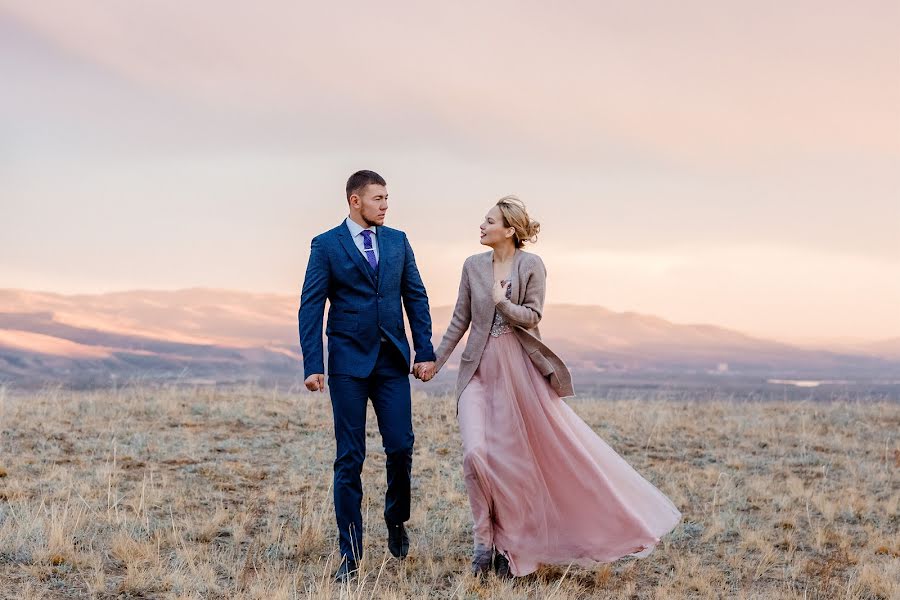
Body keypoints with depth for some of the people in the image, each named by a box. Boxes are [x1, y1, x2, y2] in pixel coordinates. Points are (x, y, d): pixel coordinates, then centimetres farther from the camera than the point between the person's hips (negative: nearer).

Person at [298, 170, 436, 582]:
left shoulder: (397, 241, 10)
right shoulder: (326, 245, -1)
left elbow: (416, 298, 11)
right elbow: (311, 308, -4)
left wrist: (425, 351, 3)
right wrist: (312, 366, -11)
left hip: (392, 361, 3)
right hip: (348, 362, -3)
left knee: (401, 447, -3)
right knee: (350, 458, 0)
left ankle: (396, 519, 26)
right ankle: (350, 553, 6)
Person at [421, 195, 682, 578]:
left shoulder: (531, 265, -3)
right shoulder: (473, 266, 6)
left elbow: (532, 316, -5)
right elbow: (460, 321, 12)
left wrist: (503, 304, -22)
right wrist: (436, 361, 13)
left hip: (520, 369, -2)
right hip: (479, 370, 2)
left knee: (558, 450, 2)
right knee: (476, 453, -12)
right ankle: (484, 541, 2)